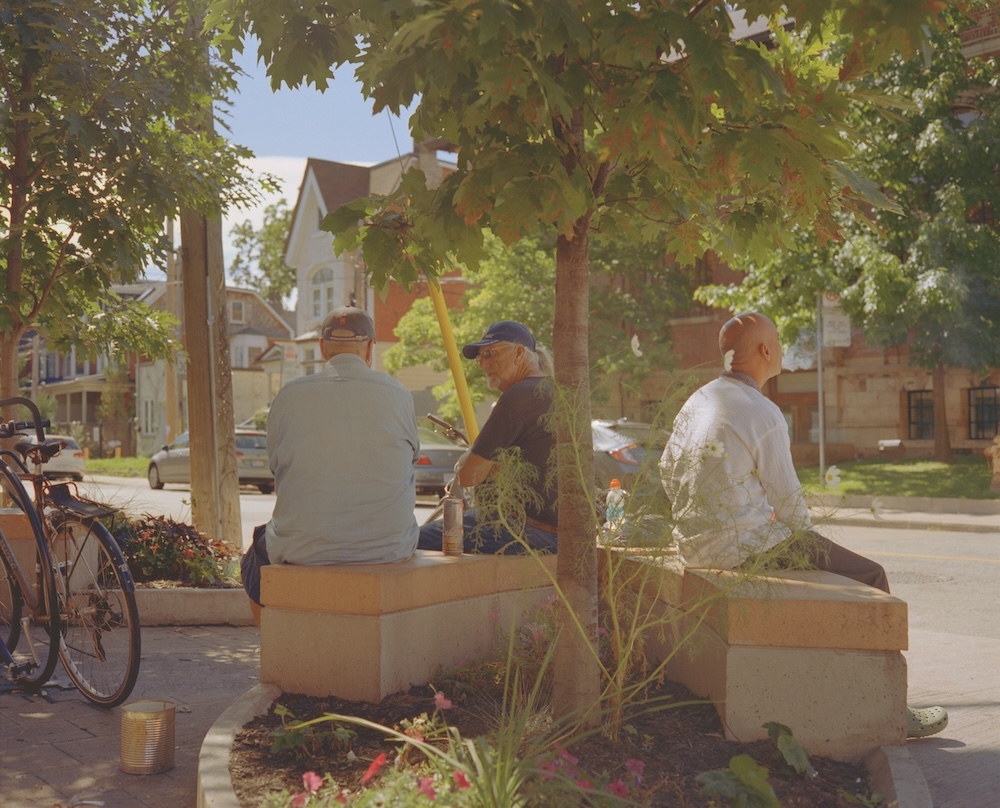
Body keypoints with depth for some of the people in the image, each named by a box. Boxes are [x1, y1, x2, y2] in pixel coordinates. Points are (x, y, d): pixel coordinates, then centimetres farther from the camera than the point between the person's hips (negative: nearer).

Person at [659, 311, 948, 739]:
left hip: (694, 545, 9)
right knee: (870, 577, 3)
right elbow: (787, 497, -12)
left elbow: (668, 469, 15)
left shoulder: (696, 400, 7)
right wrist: (801, 528, 10)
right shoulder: (761, 412, -17)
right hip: (745, 550, -9)